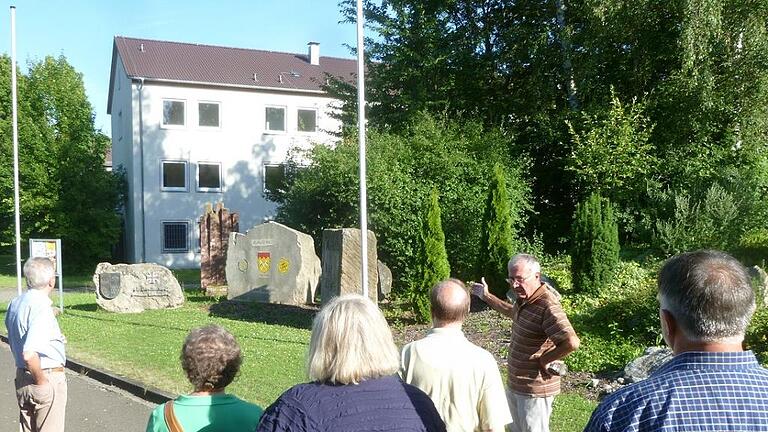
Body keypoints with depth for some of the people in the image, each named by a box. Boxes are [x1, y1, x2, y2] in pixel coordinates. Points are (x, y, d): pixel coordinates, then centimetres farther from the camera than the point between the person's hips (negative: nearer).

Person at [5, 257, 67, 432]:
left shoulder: (15, 303, 4)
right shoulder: (42, 308, -23)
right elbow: (29, 354, -32)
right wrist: (41, 381, -18)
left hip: (21, 376, 9)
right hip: (49, 378, -9)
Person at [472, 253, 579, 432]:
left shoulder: (548, 307, -29)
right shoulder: (524, 299, 1)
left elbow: (572, 342, -42)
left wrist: (545, 360, -26)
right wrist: (487, 296, 28)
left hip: (534, 389, -9)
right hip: (514, 384, 9)